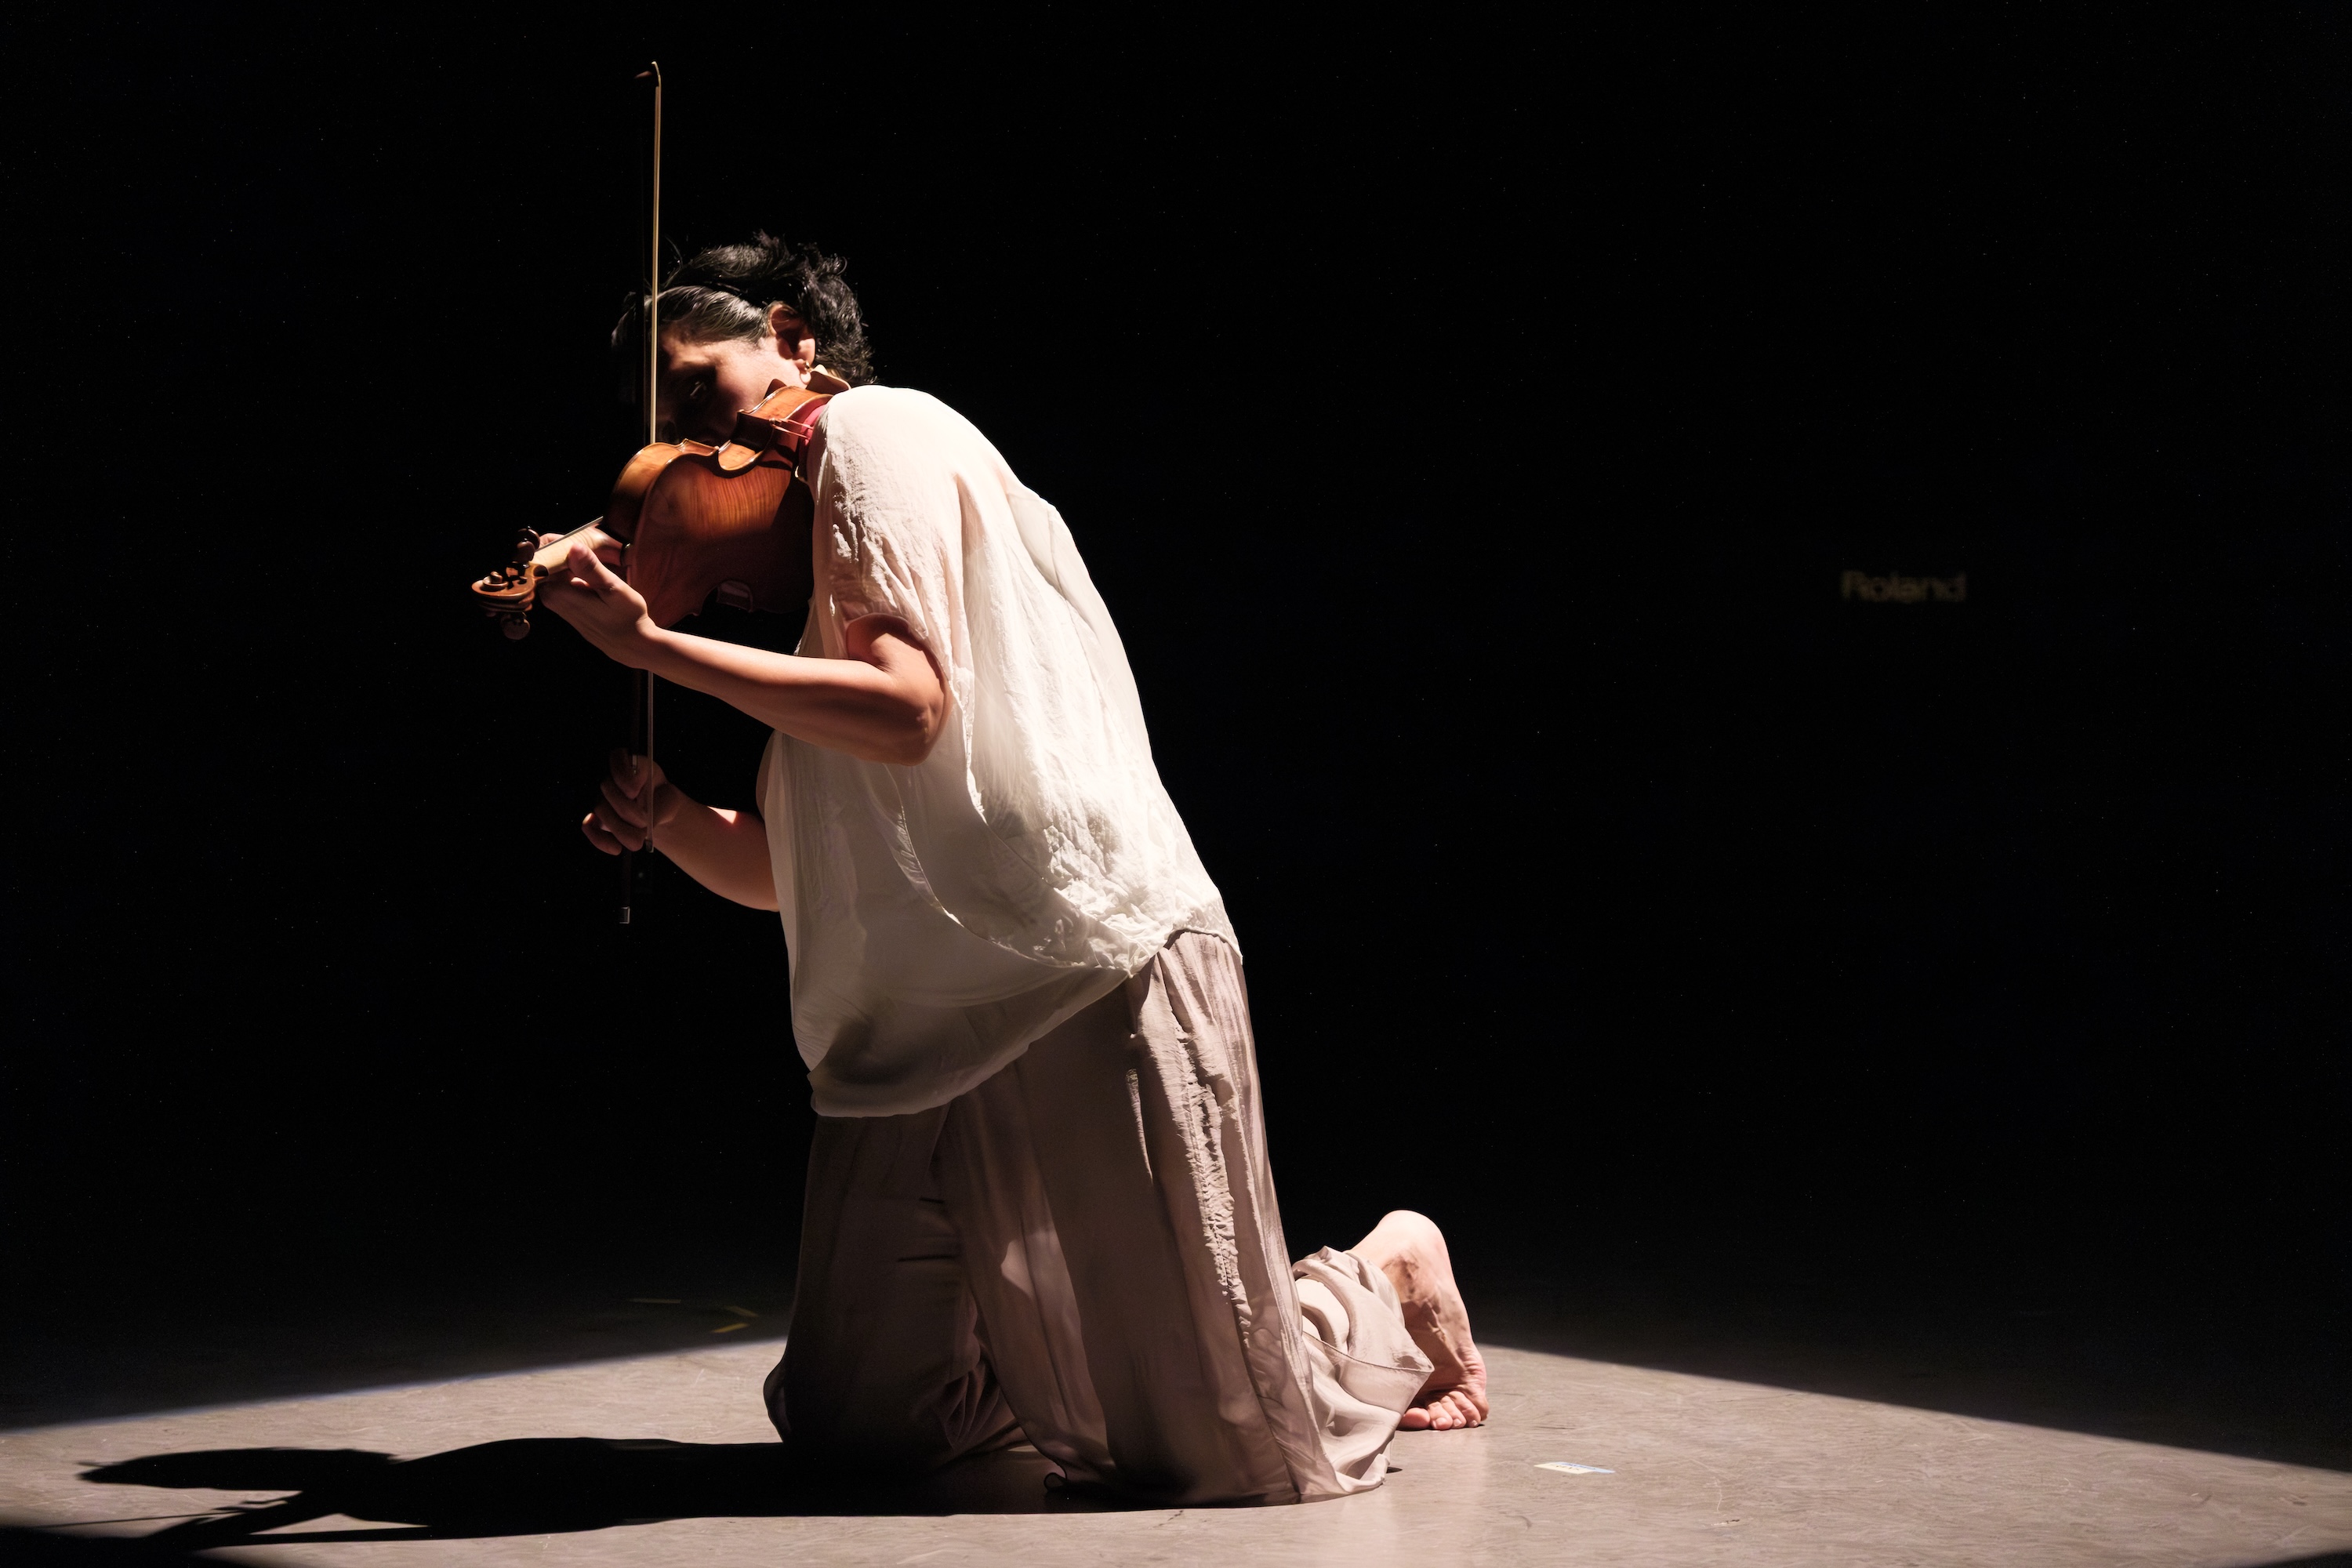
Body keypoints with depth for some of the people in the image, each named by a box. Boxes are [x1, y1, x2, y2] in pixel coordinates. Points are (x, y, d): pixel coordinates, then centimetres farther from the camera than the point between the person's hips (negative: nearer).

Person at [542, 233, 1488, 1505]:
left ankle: (1388, 1280, 25)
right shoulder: (796, 571, 23)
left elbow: (907, 710, -18)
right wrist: (664, 815, 1)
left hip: (1085, 974, -9)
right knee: (853, 1434, 5)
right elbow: (786, 874, 21)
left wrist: (650, 644, -16)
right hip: (921, 1042, 9)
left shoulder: (877, 427, -3)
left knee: (1215, 1456, -4)